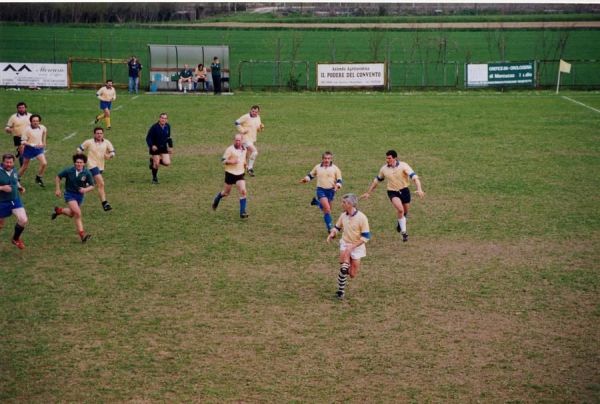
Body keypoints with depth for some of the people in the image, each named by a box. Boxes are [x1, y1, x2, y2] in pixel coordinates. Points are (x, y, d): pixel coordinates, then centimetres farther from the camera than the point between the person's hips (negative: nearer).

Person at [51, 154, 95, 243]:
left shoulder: (87, 173, -14)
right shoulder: (69, 171, -16)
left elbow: (92, 186, -7)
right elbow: (58, 177, -1)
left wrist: (85, 189, -27)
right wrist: (58, 189, -5)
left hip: (80, 195, 4)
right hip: (69, 193, -4)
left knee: (71, 214, 21)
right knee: (78, 213, -21)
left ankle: (59, 210, 51)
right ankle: (82, 234, -17)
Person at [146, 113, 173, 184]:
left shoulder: (168, 127, -3)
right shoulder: (154, 127, -20)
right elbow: (148, 138, -15)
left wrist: (170, 147, 10)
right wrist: (152, 146, -30)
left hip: (163, 147, 5)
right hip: (155, 147, -5)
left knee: (167, 163, -7)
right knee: (156, 164, -5)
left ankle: (154, 160, 22)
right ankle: (154, 178, 20)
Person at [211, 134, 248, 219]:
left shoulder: (244, 149, 8)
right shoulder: (230, 149, -13)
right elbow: (223, 160, -14)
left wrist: (244, 164, 13)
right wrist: (231, 161, -28)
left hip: (240, 174, 4)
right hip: (230, 173, -4)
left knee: (243, 192, -11)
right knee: (226, 192, 10)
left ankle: (242, 212, -7)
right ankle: (216, 200, 43)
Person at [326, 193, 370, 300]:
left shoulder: (361, 217, -19)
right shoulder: (343, 215, -4)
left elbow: (366, 236, -18)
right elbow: (337, 227, 13)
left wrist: (352, 247, -23)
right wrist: (332, 234, -10)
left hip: (357, 247, -2)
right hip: (345, 244, 2)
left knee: (352, 275, 4)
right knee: (344, 268, -24)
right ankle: (341, 290, -11)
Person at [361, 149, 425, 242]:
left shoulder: (403, 166, -15)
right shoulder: (384, 169, -5)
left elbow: (414, 177, -23)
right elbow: (376, 181, 11)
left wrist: (419, 189, -39)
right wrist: (368, 193, 14)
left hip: (404, 190, 1)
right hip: (392, 192, 0)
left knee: (405, 212, 13)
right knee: (400, 209, -26)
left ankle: (400, 224, 48)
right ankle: (404, 232, -14)